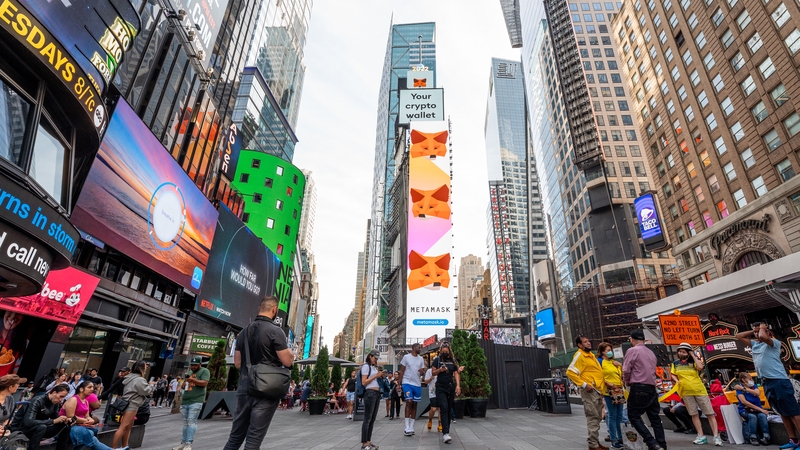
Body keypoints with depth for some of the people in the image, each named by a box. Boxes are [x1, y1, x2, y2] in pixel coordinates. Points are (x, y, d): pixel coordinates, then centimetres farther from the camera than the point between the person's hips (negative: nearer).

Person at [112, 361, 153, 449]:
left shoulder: (131, 377, 14)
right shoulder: (139, 380, -18)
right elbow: (146, 391, -14)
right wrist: (150, 386, 3)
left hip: (129, 404, 11)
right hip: (131, 405, -11)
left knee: (128, 427, 17)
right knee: (123, 427, -10)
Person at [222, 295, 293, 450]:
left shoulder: (244, 331, 8)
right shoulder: (275, 331, -13)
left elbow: (237, 363, 13)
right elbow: (287, 362, -14)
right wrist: (290, 352, 7)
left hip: (244, 389, 7)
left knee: (236, 435, 16)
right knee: (254, 437, 1)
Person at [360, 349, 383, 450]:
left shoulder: (375, 367, 19)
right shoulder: (366, 366, -6)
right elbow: (363, 382, -12)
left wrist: (381, 376, 10)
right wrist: (375, 376, -14)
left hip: (377, 393, 9)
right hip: (370, 393, -9)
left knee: (372, 419, 11)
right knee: (367, 419, -6)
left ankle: (368, 442, 17)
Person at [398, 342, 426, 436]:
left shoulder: (421, 359, 9)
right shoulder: (406, 357, -3)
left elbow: (422, 373, 13)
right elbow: (402, 371, 0)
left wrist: (422, 372, -10)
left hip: (417, 384, 5)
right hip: (407, 383, -5)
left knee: (414, 404, 8)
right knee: (409, 402, -14)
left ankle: (411, 427, 16)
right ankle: (407, 428, -8)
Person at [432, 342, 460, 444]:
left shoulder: (453, 360, 6)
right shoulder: (437, 360, 0)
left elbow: (456, 373, 4)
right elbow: (433, 373, 1)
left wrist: (458, 385, -8)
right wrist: (439, 370, -18)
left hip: (451, 387, 3)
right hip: (441, 388, -3)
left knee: (449, 409, 8)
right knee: (444, 408, -15)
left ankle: (446, 430, 21)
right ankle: (445, 433, -19)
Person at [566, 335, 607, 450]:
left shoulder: (590, 354, 15)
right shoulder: (579, 355, -12)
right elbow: (570, 372, -19)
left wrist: (603, 382, 13)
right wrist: (584, 384, -20)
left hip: (598, 390, 9)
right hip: (590, 391, -9)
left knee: (598, 418, 15)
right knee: (593, 417, -5)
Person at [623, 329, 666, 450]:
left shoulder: (632, 350, -8)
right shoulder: (651, 352, 15)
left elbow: (626, 370, -11)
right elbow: (651, 370, 18)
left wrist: (627, 382, 9)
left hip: (638, 388, -8)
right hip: (652, 388, 8)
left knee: (634, 416, 0)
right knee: (655, 418, 13)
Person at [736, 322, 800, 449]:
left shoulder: (774, 342, -5)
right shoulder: (754, 344, 15)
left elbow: (762, 337, -26)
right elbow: (739, 336, 23)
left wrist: (762, 328, -7)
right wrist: (753, 331, 16)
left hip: (780, 381, -7)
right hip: (766, 382, 8)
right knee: (783, 413, 12)